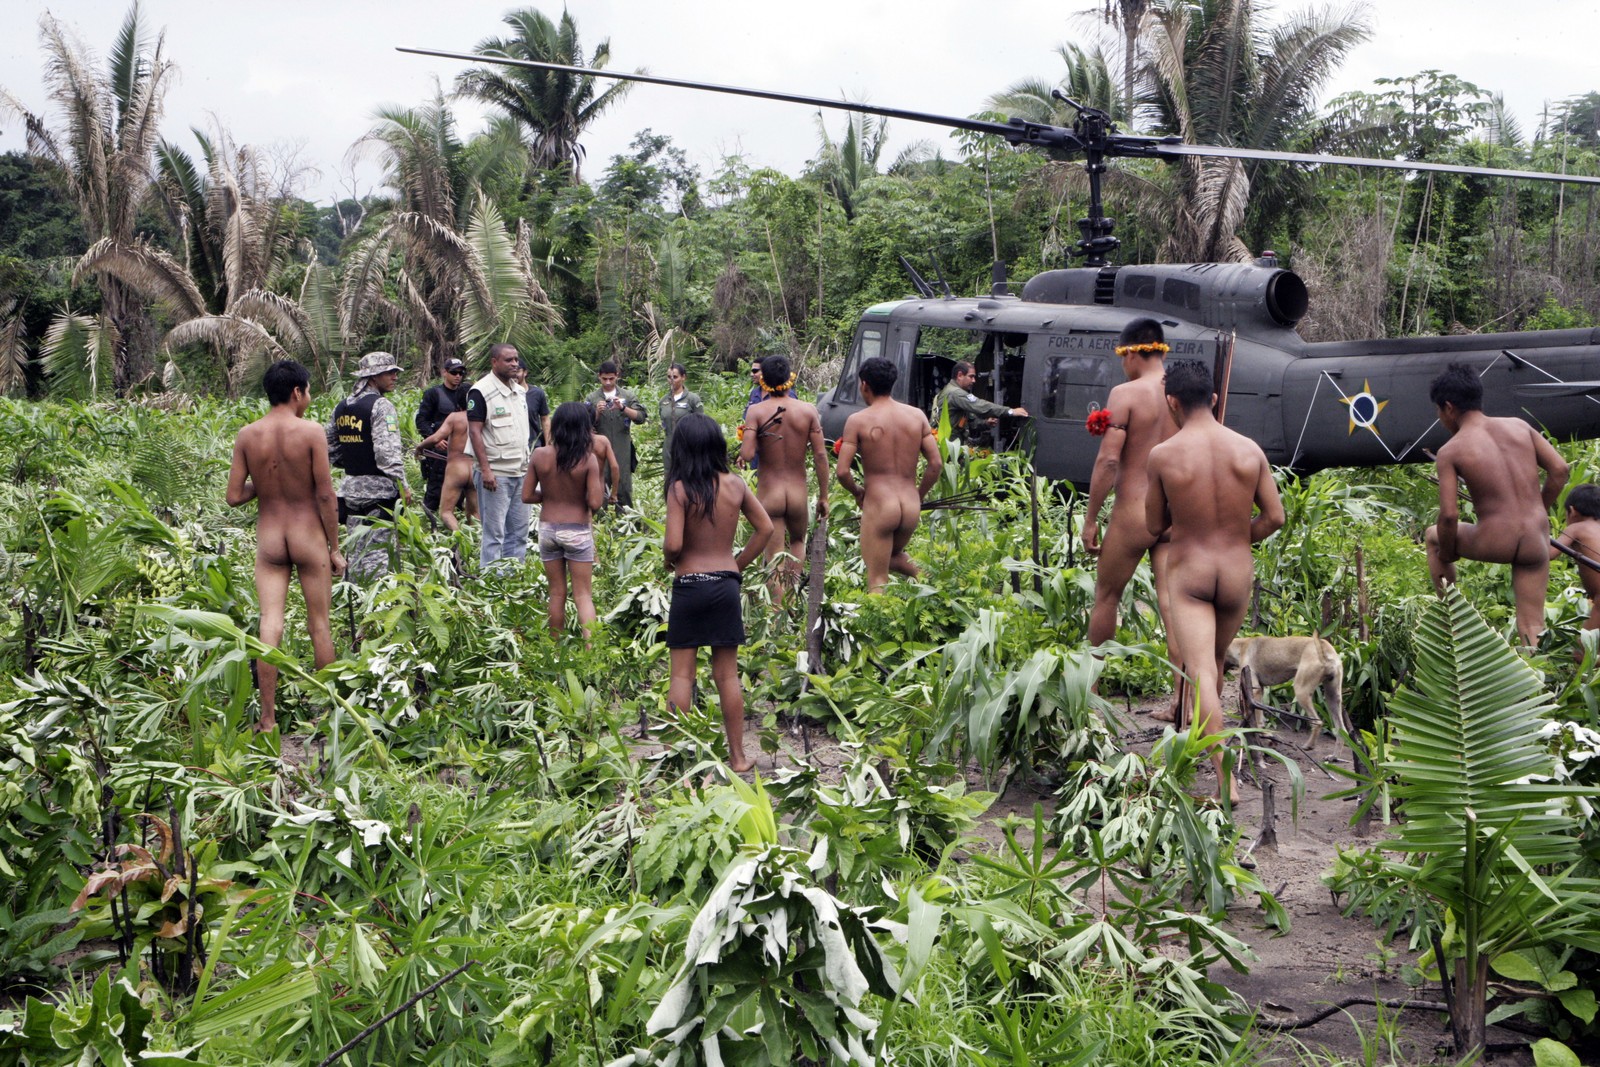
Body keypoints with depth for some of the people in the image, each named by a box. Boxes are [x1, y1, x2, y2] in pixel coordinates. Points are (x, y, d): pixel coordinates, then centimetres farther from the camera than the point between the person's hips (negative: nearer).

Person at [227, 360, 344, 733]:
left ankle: (268, 718, 4)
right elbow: (326, 496, -10)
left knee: (270, 625, 3)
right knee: (320, 624, 9)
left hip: (268, 538, 3)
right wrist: (335, 548, -2)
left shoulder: (247, 435, -2)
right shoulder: (311, 432, -11)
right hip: (309, 536, -2)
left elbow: (234, 496, -2)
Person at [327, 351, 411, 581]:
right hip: (379, 489, -8)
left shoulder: (342, 407, 11)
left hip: (350, 487, 8)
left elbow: (330, 446, 18)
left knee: (357, 550, 14)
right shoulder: (381, 406, -13)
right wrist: (402, 486, -15)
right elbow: (387, 450, -20)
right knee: (378, 551, -5)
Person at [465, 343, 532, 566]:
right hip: (495, 473, -8)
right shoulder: (481, 391, -11)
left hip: (520, 472, 8)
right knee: (494, 532, -4)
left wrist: (528, 464, 16)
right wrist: (485, 470, -20)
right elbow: (474, 431, -14)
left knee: (519, 531, 12)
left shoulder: (519, 391, 13)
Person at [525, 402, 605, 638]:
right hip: (578, 531, -3)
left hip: (548, 529, 3)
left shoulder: (540, 455, -8)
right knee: (583, 594, 4)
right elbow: (595, 503, -17)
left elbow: (526, 496, -3)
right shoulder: (588, 459, -16)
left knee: (557, 593, 16)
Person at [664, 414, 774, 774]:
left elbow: (673, 544, -19)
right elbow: (765, 528, 4)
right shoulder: (735, 484, 0)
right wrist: (739, 564, 12)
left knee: (682, 673, 6)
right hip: (726, 583, 3)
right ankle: (737, 756, 17)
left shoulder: (680, 489, -12)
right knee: (727, 674, 11)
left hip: (689, 584, -3)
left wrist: (668, 561, 3)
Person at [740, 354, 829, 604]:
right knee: (798, 541, 29)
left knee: (774, 557, 8)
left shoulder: (756, 411, -9)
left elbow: (746, 455, -18)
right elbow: (820, 455, -4)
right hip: (798, 494, 2)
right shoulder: (808, 410, -5)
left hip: (768, 494, -2)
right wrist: (823, 496, 4)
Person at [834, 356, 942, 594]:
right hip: (911, 506, 5)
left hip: (878, 504, -5)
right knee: (894, 554, 32)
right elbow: (936, 464, 3)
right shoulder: (917, 415, 5)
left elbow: (842, 472, -9)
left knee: (877, 582, 3)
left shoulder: (858, 420, -5)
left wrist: (857, 493, 10)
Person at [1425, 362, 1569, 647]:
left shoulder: (1450, 452, -6)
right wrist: (1539, 513, 17)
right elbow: (1559, 469, 4)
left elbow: (1449, 515, -12)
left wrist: (1446, 556, 4)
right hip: (1535, 544, 4)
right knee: (1532, 627, 13)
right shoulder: (1519, 426, 6)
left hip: (1495, 543, -4)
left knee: (1434, 535, 27)